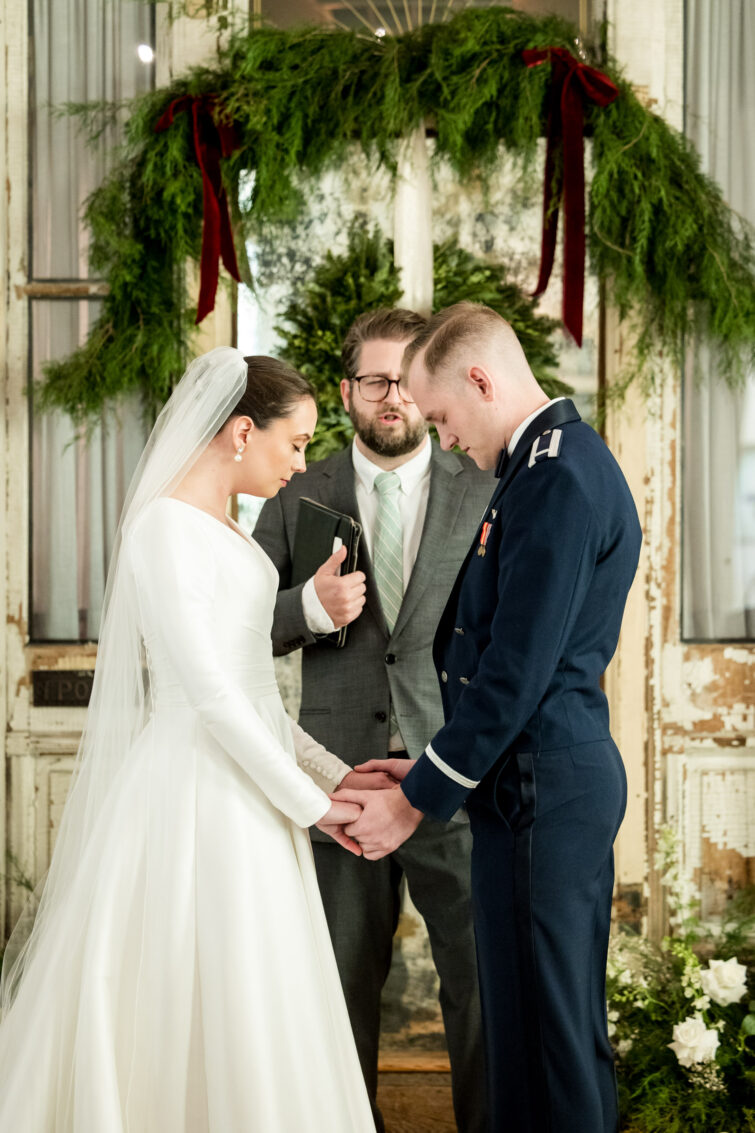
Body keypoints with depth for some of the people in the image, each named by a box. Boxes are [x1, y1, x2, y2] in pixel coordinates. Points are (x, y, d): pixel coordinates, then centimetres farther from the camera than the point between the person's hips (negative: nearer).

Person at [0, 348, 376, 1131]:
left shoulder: (220, 531, 14)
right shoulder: (167, 528, -15)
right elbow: (208, 693, -20)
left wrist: (332, 772, 11)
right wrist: (309, 802, -13)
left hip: (245, 786, 9)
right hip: (196, 793, -9)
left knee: (248, 1014, 12)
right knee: (203, 1012, -1)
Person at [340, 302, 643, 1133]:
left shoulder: (556, 477, -17)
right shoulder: (558, 462, 15)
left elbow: (517, 669, -19)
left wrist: (419, 801, -11)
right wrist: (433, 769, 15)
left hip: (540, 784, -10)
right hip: (568, 772, 10)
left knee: (540, 1019, -2)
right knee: (560, 1013, 17)